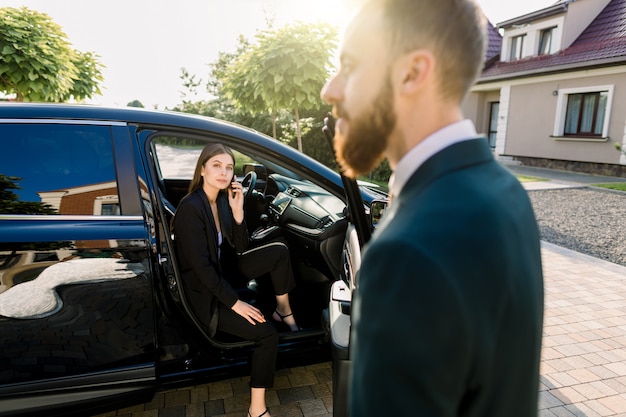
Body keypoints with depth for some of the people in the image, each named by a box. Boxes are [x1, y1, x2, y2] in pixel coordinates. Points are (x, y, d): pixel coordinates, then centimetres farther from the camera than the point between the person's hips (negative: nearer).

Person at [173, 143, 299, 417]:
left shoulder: (222, 199, -1)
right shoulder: (191, 209, -25)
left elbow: (240, 247, -1)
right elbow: (201, 267, -25)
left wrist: (237, 211, -15)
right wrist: (235, 303, -22)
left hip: (224, 271, 8)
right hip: (206, 293, -8)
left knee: (278, 251, -5)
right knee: (267, 333, -17)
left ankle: (283, 311, 13)